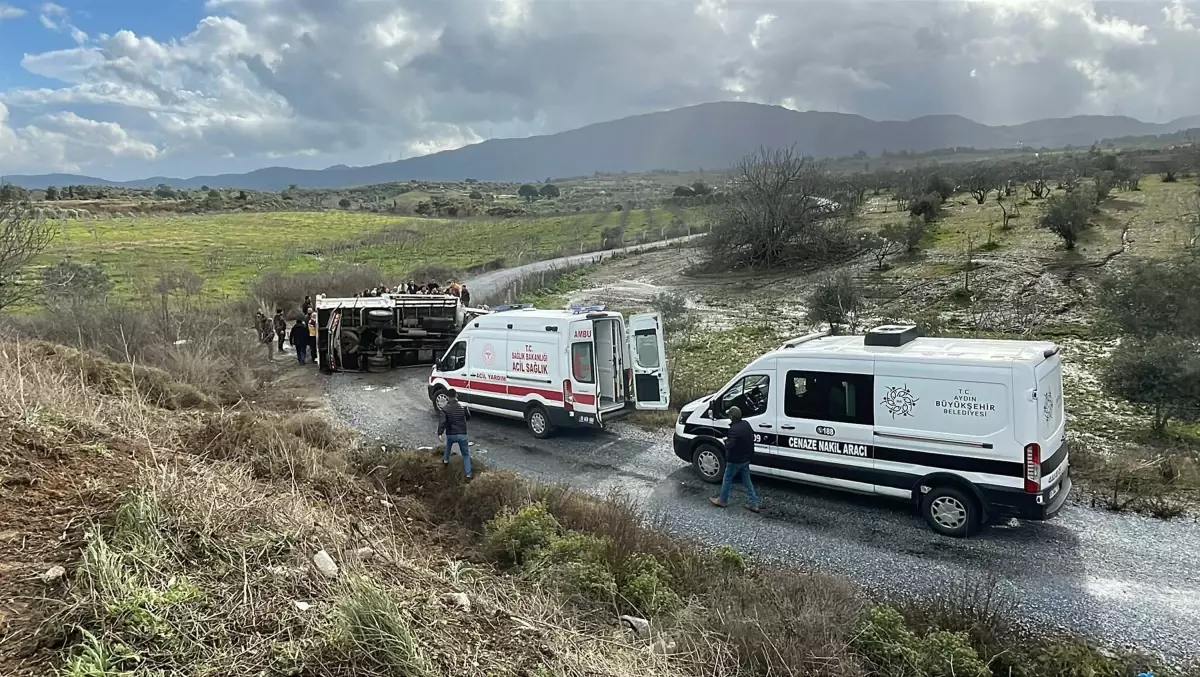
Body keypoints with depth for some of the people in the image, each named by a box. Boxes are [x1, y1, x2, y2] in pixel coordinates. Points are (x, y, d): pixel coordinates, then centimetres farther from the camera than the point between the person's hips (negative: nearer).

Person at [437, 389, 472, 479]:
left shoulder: (445, 409, -10)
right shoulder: (463, 407, -4)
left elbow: (442, 421, -21)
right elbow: (468, 416, 13)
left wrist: (440, 433, -20)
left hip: (450, 434, 0)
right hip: (462, 434, 0)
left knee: (448, 446, 36)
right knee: (465, 454, 9)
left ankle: (446, 460, 54)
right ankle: (468, 474, -2)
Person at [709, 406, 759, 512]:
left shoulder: (734, 429, -27)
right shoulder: (746, 424, -1)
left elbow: (730, 446, -29)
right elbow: (752, 437, 14)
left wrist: (726, 440, -9)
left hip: (735, 460, -8)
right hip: (746, 459, 8)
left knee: (727, 480, 12)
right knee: (747, 481, 14)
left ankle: (722, 500, 26)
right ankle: (753, 503, 15)